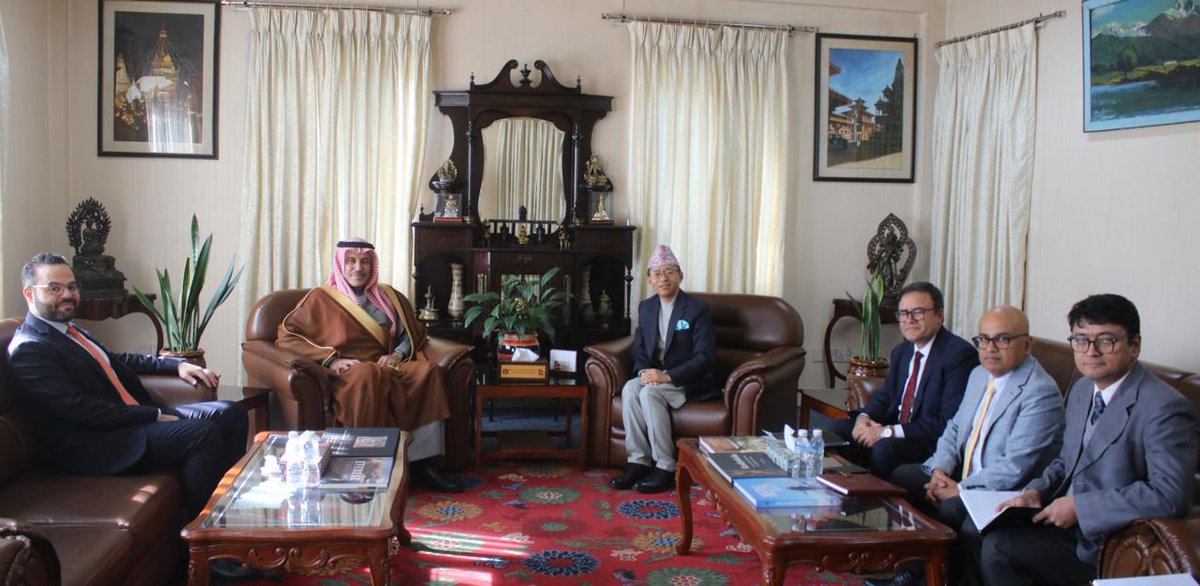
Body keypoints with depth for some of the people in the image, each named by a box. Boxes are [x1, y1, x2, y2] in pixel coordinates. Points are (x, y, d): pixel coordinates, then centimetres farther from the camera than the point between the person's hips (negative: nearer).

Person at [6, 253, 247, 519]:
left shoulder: (70, 331, 16)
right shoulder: (28, 348, -13)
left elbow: (117, 360, 29)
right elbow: (80, 410, -20)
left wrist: (176, 364, 15)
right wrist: (154, 415, -18)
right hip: (94, 446, -10)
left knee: (231, 413, 1)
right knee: (204, 433, -26)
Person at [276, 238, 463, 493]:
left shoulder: (388, 296, 22)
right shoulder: (321, 299, 11)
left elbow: (414, 333, 23)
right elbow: (286, 336, 2)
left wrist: (398, 354, 0)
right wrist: (330, 359, -10)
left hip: (388, 367, 4)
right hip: (347, 375, -4)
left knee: (429, 371, -27)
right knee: (368, 374, -40)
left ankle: (422, 464, -31)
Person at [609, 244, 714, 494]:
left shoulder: (697, 309, -10)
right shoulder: (646, 307, 9)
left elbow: (703, 358, -16)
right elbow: (639, 349, 11)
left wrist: (667, 376, -25)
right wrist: (644, 372, -12)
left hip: (689, 382, -5)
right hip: (653, 376, 5)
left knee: (650, 392, -31)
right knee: (630, 388, -25)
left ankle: (665, 468, -25)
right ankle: (638, 461, -23)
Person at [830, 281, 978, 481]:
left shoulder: (960, 354, -15)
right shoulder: (901, 351, 13)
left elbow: (950, 423, -22)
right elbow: (886, 394, 20)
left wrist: (889, 432, -23)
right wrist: (864, 417, -5)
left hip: (931, 444, -8)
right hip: (896, 433, 8)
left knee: (884, 448, -32)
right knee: (838, 429, -2)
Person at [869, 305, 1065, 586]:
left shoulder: (1041, 393, -20)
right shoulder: (979, 375, 9)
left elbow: (1015, 468, -25)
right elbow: (955, 428, 15)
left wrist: (959, 490, -20)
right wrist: (939, 469, -4)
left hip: (1008, 493, -9)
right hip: (963, 475, 9)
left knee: (949, 509, -30)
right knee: (902, 477, -2)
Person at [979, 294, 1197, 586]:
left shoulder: (1164, 408, -19)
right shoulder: (1081, 390, 10)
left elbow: (1170, 495, -27)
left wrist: (1079, 506, -22)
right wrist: (1035, 491, -1)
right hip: (1069, 520, 8)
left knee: (998, 547, -20)